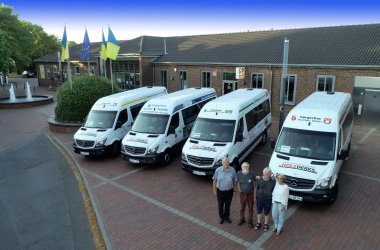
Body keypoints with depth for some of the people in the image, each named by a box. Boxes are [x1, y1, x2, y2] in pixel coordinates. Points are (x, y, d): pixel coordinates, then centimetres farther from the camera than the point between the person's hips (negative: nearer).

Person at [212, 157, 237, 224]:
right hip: (220, 191, 0)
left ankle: (227, 217, 43)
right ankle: (221, 217, 39)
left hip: (229, 191, 1)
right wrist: (214, 190, -4)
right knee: (220, 205, 17)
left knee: (228, 205, 19)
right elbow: (214, 180, -7)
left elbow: (234, 180, -2)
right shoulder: (218, 170, -16)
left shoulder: (232, 170, -15)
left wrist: (235, 189, 3)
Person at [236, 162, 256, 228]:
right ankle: (242, 219, 43)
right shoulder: (239, 174, -13)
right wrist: (239, 190, -1)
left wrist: (255, 194, -6)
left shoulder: (252, 173, -19)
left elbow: (254, 184, -8)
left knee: (250, 208, 14)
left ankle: (250, 222, 33)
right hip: (242, 194, 2)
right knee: (242, 208, 20)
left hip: (250, 195, -2)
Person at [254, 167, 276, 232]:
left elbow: (274, 191, -4)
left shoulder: (273, 181, -15)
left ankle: (266, 224, 39)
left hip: (268, 199, -1)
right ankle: (258, 223, 41)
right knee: (259, 211, 19)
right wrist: (255, 197, 0)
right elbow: (256, 188, -3)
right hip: (259, 198, 1)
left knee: (266, 212, 17)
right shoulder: (259, 179, -13)